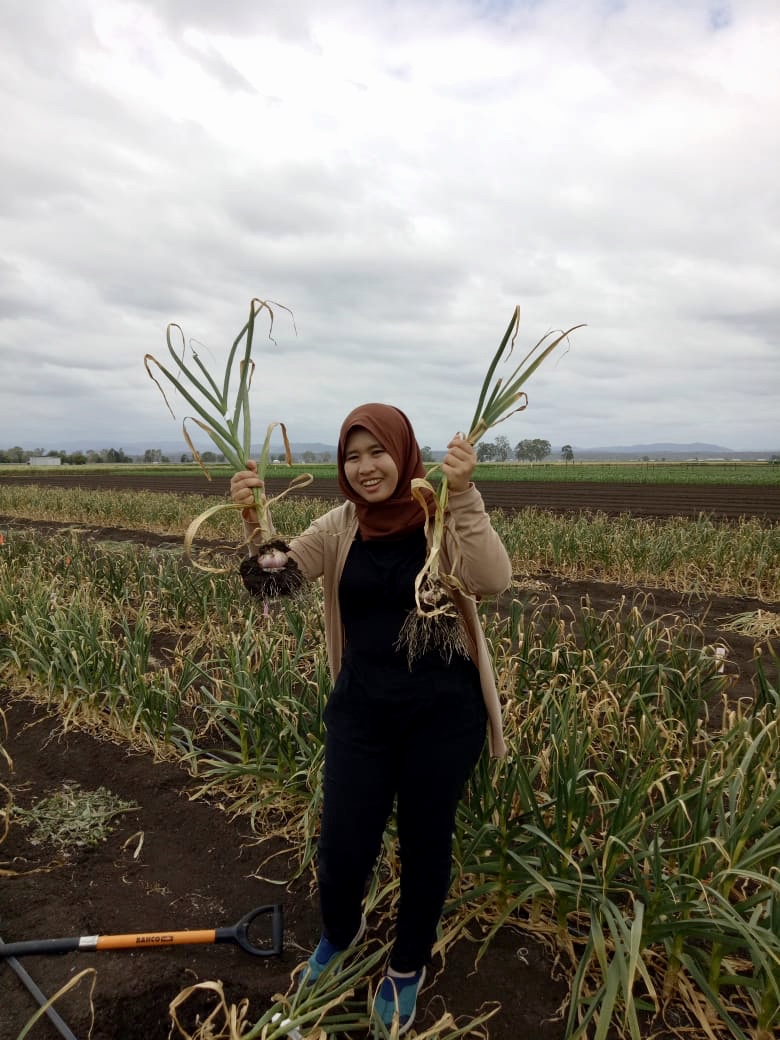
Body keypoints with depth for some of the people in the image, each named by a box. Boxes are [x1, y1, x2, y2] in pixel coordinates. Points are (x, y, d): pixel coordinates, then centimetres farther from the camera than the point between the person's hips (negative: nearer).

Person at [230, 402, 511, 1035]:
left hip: (442, 712, -2)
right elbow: (276, 575, -8)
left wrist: (463, 494, -38)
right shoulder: (342, 525, 0)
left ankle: (408, 965, 46)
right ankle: (341, 931, 47)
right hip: (361, 709, 3)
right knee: (341, 847, 8)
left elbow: (494, 582, -27)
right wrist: (252, 519, -26)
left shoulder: (444, 516, -12)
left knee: (426, 844, 15)